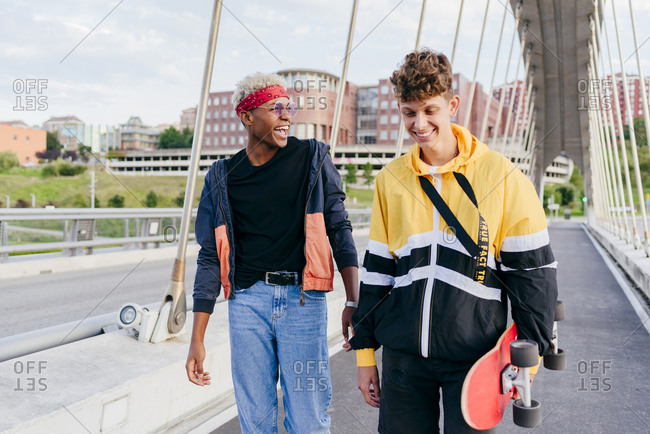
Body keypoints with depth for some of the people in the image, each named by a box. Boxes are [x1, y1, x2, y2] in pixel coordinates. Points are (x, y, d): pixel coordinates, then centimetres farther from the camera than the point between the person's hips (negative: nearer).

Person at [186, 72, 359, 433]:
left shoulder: (313, 159, 4)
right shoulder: (223, 178, 7)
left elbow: (339, 228, 4)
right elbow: (211, 257, 8)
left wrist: (353, 301, -6)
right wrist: (197, 339, 6)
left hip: (303, 298, -1)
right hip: (248, 299, 2)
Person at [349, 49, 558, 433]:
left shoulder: (501, 176, -5)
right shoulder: (391, 179, 5)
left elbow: (531, 272, -1)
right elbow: (377, 271, 9)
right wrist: (365, 352, 10)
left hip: (475, 358, -3)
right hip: (402, 355, 3)